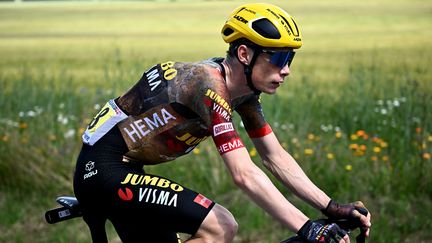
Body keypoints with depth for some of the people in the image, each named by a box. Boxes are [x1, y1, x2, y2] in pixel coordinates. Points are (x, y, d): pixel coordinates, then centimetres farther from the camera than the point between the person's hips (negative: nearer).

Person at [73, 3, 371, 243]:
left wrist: (332, 208, -5)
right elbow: (245, 174, -32)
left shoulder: (244, 90, 3)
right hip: (104, 169, -10)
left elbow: (276, 158, 5)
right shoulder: (210, 86, -25)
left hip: (123, 171, 10)